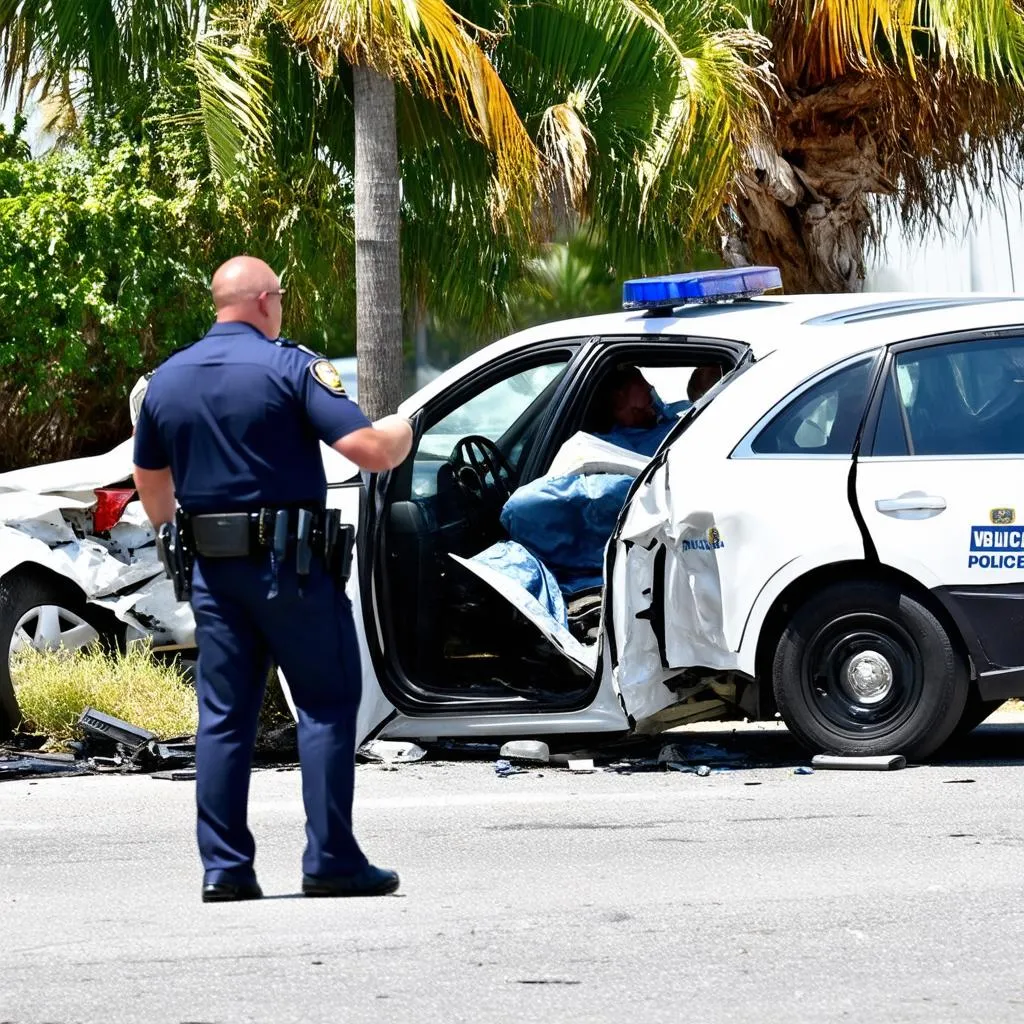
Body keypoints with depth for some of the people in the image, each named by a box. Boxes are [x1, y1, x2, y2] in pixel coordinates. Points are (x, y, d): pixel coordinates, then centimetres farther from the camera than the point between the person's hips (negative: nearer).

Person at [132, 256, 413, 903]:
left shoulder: (167, 380, 9)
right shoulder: (290, 367, -9)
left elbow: (151, 485, 21)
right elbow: (369, 448, -16)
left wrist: (175, 531, 39)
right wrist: (401, 432, 6)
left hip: (214, 570, 5)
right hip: (292, 563, -5)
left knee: (223, 716, 8)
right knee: (326, 705, 2)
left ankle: (224, 867, 5)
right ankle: (331, 861, -1)